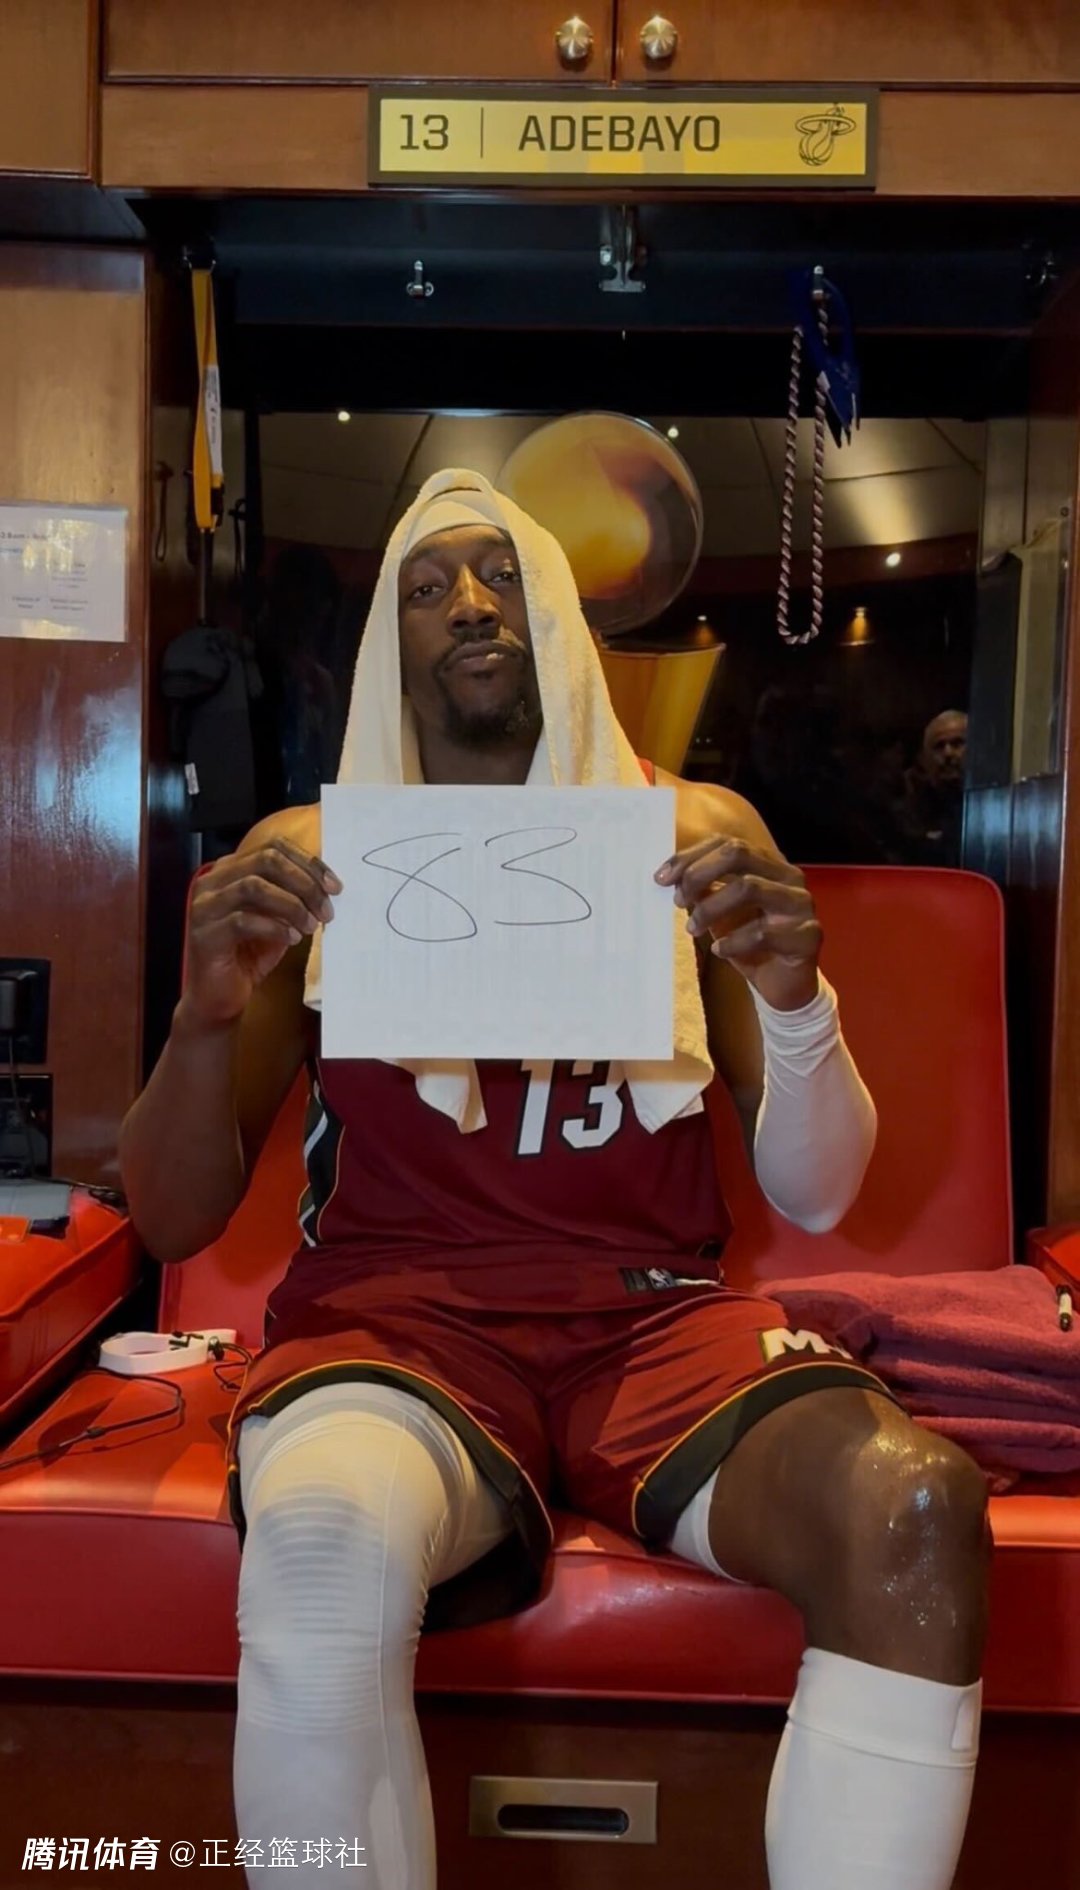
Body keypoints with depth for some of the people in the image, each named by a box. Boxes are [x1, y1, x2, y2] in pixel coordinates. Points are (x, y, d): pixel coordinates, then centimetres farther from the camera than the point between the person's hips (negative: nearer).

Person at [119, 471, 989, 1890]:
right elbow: (172, 1219, 5)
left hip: (652, 1312, 1)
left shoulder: (694, 832, 11)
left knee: (916, 1508, -30)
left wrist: (793, 995, -14)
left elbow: (816, 1196, 7)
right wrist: (208, 1014, -15)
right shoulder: (309, 856, 9)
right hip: (398, 1314, 0)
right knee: (324, 1544, -35)